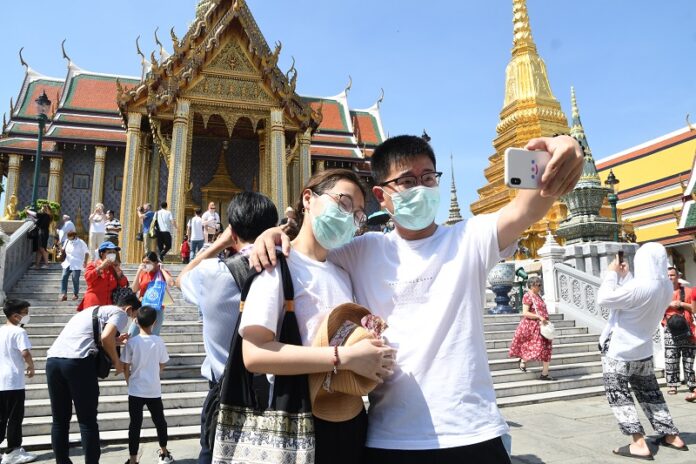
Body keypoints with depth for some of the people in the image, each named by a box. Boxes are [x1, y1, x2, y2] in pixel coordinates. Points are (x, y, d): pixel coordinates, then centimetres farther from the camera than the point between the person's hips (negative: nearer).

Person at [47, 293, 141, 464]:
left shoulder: (94, 310, 31)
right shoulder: (120, 313, 6)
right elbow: (106, 337, -11)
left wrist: (115, 342, 35)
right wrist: (117, 362, 3)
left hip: (53, 359, 7)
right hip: (78, 362, -7)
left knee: (60, 420, 15)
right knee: (87, 421, 3)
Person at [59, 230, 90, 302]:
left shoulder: (81, 243, -6)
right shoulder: (67, 242, 10)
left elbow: (87, 252, -4)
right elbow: (63, 250, 25)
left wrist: (85, 262, -13)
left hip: (77, 265, -5)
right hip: (67, 263, 5)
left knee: (75, 279, -6)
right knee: (64, 278, -6)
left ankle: (75, 294, 9)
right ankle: (64, 294, -5)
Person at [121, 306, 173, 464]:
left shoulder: (132, 342, -11)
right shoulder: (158, 341, -7)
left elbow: (125, 368, -5)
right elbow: (162, 365, 4)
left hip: (136, 390, -2)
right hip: (154, 390, 2)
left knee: (135, 424, 5)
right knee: (160, 421, 17)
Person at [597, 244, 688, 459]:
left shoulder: (639, 286, -29)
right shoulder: (666, 286, -2)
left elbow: (604, 299, -22)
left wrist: (612, 273, -12)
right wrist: (625, 276, 9)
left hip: (618, 351, -8)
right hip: (643, 351, 8)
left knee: (619, 397, 2)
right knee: (650, 394, 21)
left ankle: (639, 444, -2)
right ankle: (671, 436, 29)